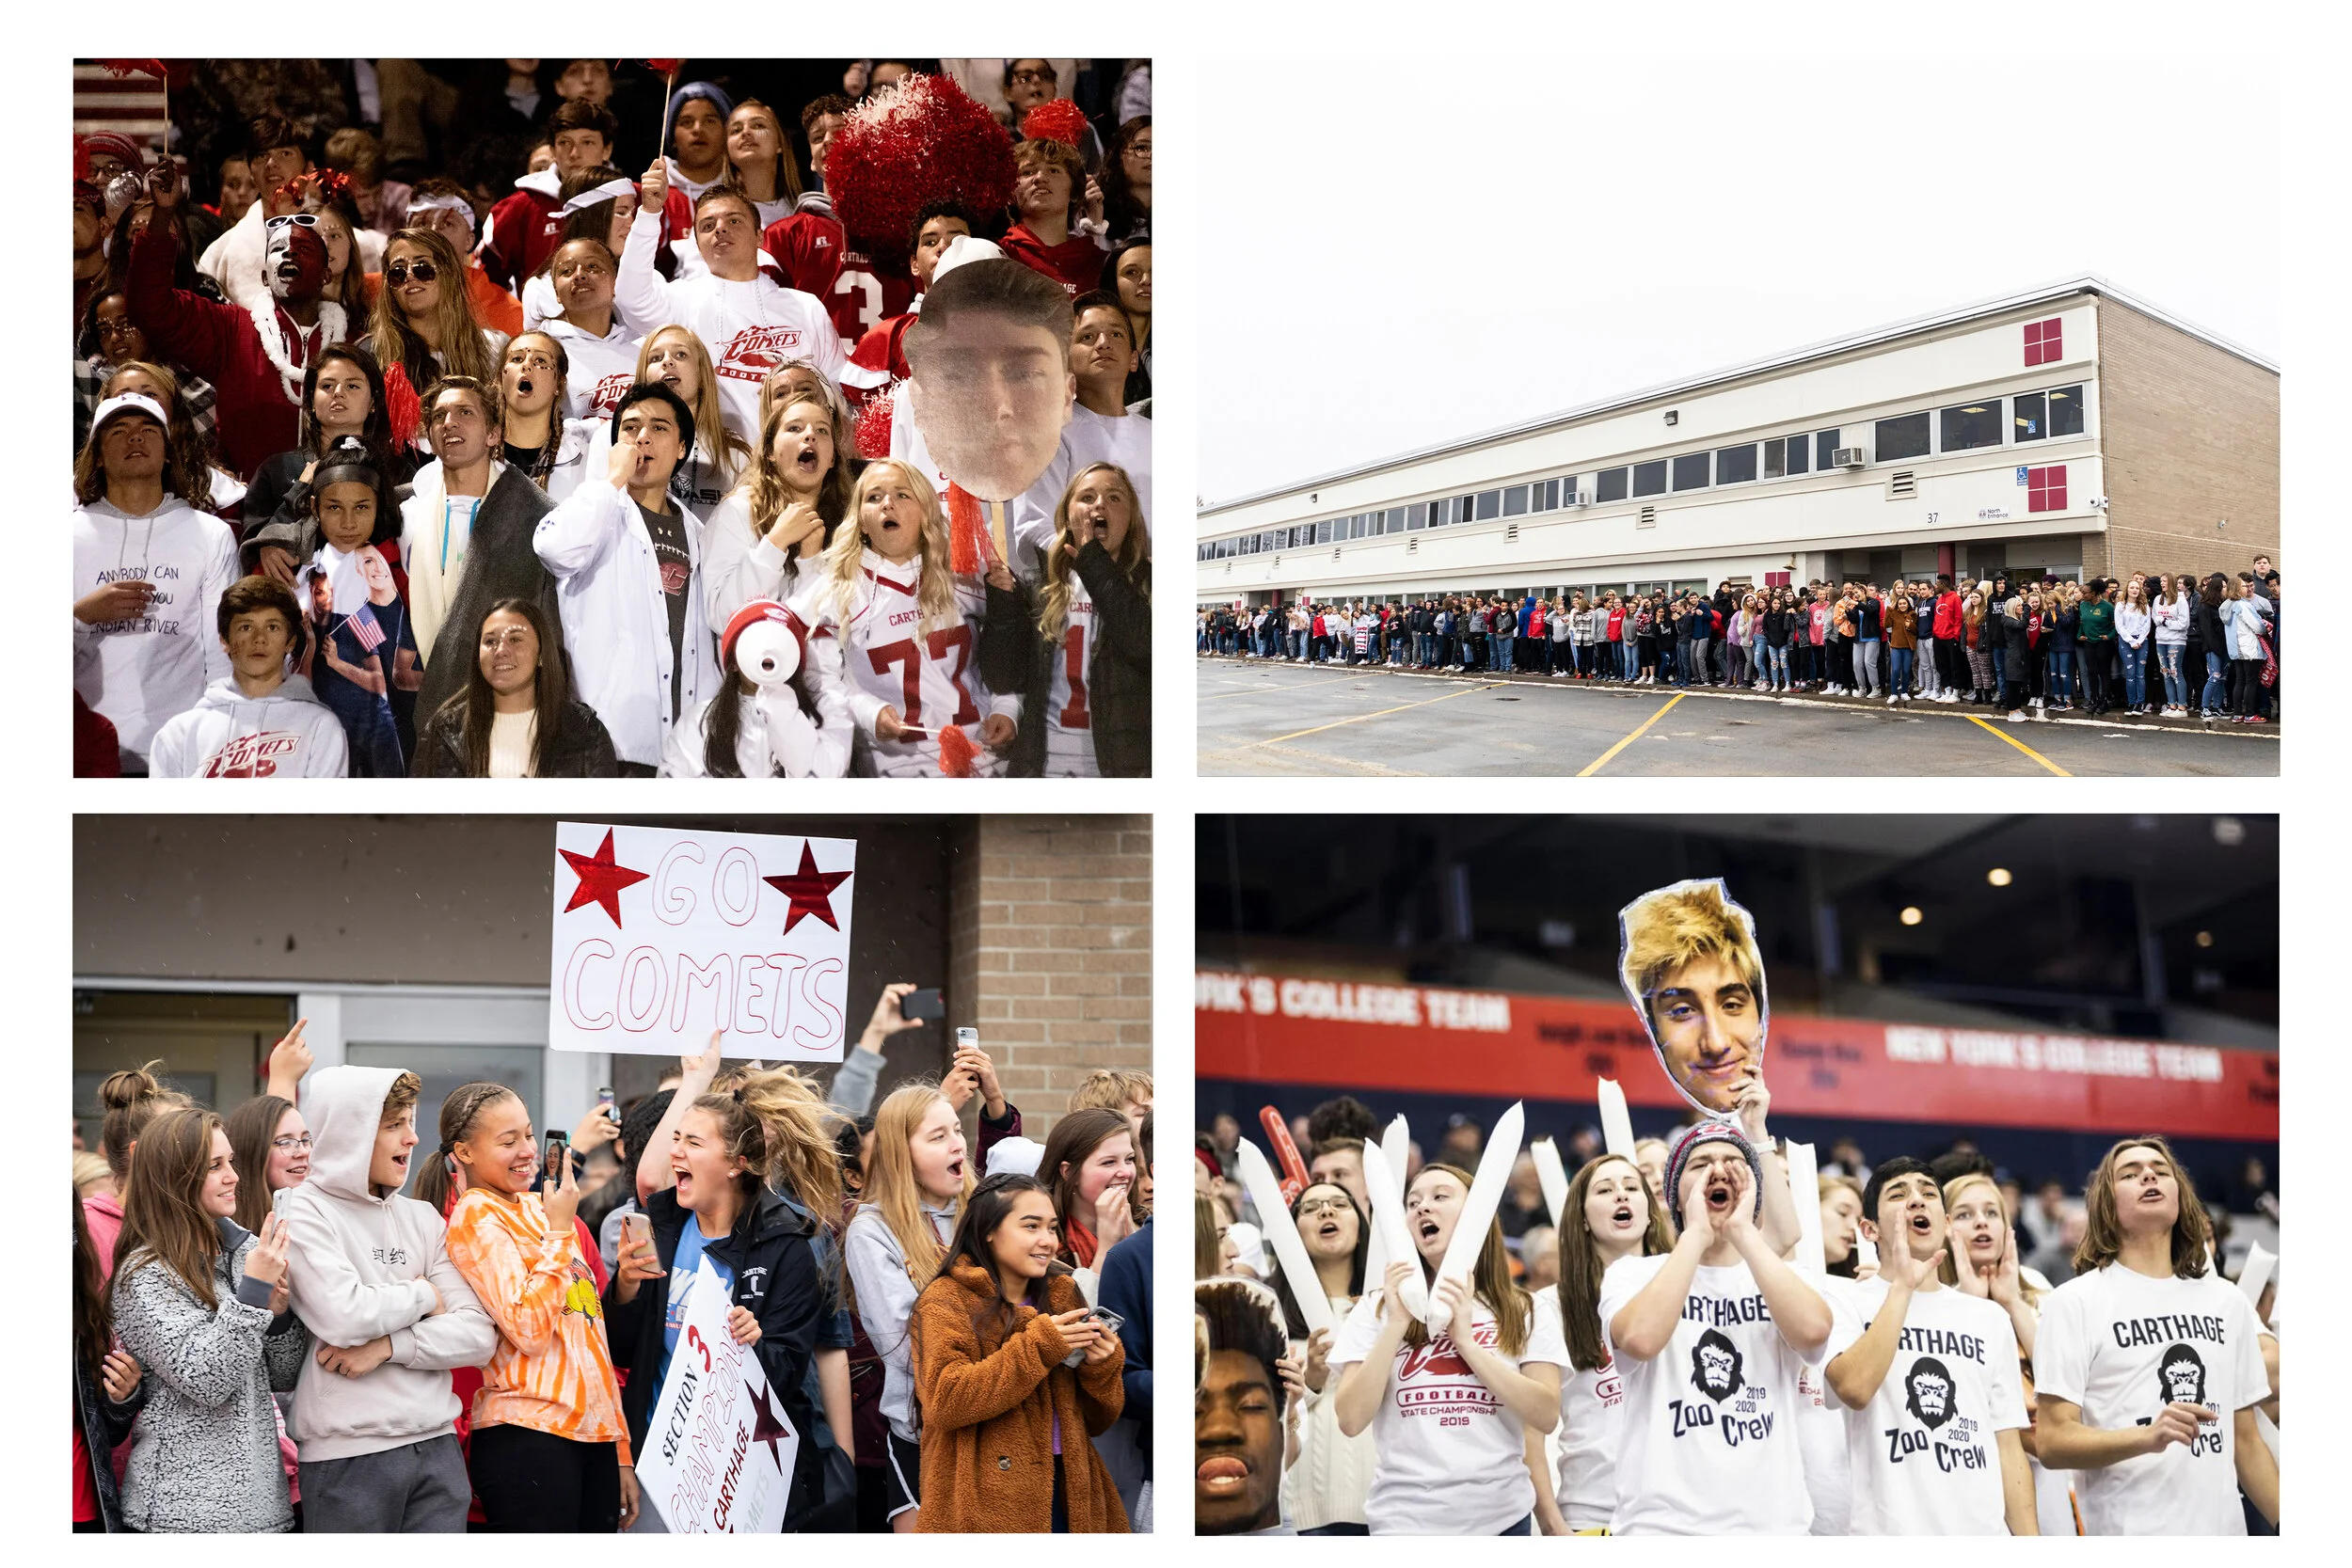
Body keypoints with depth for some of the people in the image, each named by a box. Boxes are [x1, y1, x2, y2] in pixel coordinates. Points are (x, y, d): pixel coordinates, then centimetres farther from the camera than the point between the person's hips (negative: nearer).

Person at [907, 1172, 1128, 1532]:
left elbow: (1096, 1421, 12)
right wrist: (1037, 1347, -20)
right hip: (985, 1504, -5)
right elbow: (945, 1401, -19)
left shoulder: (1062, 1297, 11)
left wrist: (1102, 1365, -8)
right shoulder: (946, 1300, -4)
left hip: (1069, 1496, 5)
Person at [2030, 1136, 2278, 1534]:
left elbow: (2246, 1441, 17)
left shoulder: (2229, 1302, 13)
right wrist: (2147, 1437, -25)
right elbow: (2052, 1442, -10)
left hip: (2223, 1527, 4)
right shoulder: (2075, 1302, -3)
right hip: (2129, 1530, -4)